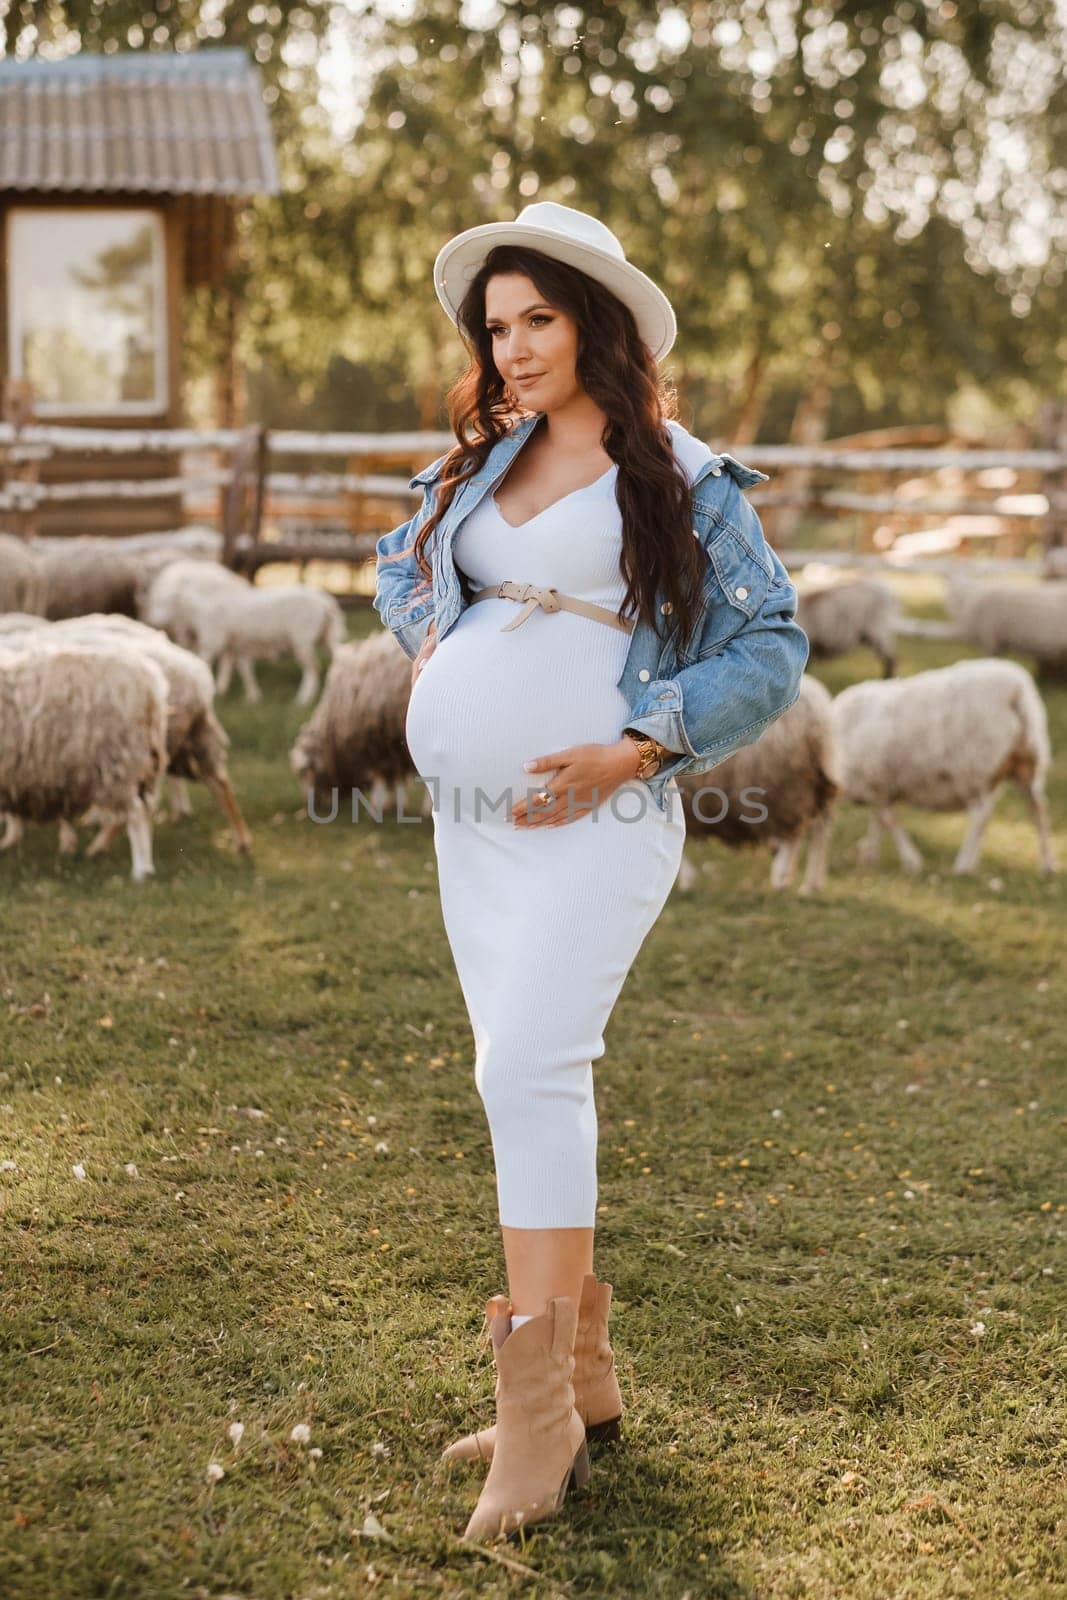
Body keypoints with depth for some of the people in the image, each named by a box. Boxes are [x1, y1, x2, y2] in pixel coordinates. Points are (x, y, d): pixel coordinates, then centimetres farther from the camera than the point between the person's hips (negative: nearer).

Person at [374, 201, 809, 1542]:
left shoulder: (681, 480, -4)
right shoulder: (479, 462, 13)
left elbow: (771, 648, -4)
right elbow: (400, 562, 31)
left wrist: (633, 748, -14)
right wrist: (431, 651, 11)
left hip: (594, 819, -7)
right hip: (471, 819, 7)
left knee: (529, 1070, -18)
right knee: (526, 1083, 9)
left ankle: (536, 1417, -13)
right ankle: (582, 1379, 20)